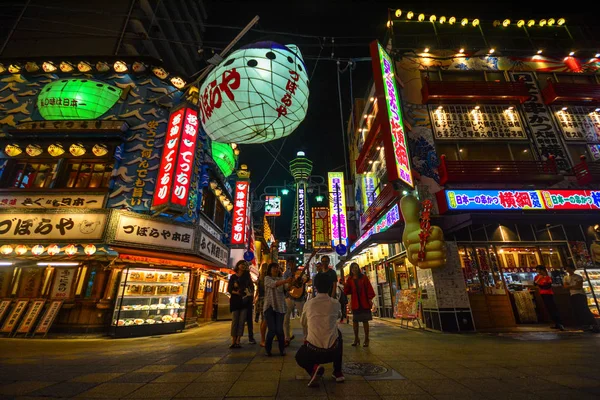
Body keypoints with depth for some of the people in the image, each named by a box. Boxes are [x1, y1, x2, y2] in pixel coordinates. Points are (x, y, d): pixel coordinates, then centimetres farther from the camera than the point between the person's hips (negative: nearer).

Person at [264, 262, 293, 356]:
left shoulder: (281, 279, 13)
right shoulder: (267, 278, -3)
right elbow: (273, 284, -24)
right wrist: (286, 281, -38)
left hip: (280, 307, 3)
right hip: (269, 306, -3)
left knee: (280, 329, 0)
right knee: (272, 330, -4)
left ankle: (282, 349, 19)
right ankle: (267, 349, 18)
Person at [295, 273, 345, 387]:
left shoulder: (308, 303, 2)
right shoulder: (336, 303, 4)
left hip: (312, 351, -1)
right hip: (333, 351, 2)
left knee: (299, 357, 32)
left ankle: (313, 368, -2)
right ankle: (338, 372, 30)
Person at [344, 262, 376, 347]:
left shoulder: (363, 277, -1)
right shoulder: (349, 279, 5)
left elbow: (369, 288, -4)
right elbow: (347, 292, 4)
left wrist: (370, 299, -10)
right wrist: (345, 285, -15)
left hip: (364, 302, -2)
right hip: (355, 303, 3)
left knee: (365, 321, 4)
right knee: (355, 321, 8)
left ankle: (366, 340, 16)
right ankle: (356, 339, 23)